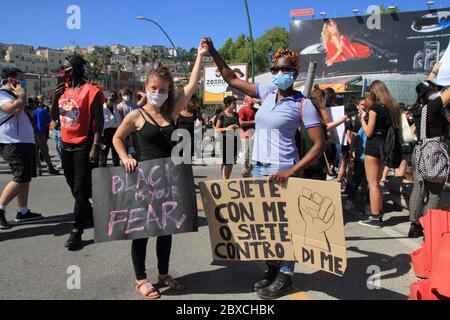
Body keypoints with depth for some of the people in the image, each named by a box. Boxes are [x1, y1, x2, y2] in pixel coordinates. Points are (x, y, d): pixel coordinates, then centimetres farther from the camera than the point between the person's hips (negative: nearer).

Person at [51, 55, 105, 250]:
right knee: (74, 186, 17)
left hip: (83, 146, -8)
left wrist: (96, 146, -20)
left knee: (80, 189, -5)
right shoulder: (63, 90, 10)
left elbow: (99, 122, -13)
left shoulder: (90, 92, -11)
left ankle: (77, 230, 0)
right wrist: (55, 98, -3)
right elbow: (55, 117, 14)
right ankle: (89, 216, 34)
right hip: (66, 145, 8)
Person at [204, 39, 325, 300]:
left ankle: (285, 277, 16)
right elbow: (231, 79, 15)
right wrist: (213, 52, 11)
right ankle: (273, 269, 28)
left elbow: (320, 145, -12)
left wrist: (292, 171, -22)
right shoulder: (267, 92, 8)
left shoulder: (302, 104, -8)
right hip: (259, 167, 7)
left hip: (281, 170, -7)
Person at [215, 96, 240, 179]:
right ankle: (224, 180, 2)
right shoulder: (222, 115, -4)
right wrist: (227, 128, -18)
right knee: (225, 162, -4)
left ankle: (227, 179, 21)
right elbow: (217, 129, -4)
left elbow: (239, 126, 22)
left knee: (231, 161, 9)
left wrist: (237, 127, -1)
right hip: (225, 139, -5)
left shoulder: (235, 114, 10)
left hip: (233, 139, 5)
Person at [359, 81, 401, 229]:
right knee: (376, 183, 17)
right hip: (385, 146, 8)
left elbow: (369, 132, -13)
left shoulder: (375, 107, -11)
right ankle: (379, 214, 23)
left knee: (373, 184, -3)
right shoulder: (392, 107, 11)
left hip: (374, 145, -8)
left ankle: (375, 218, 0)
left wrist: (363, 118, 2)